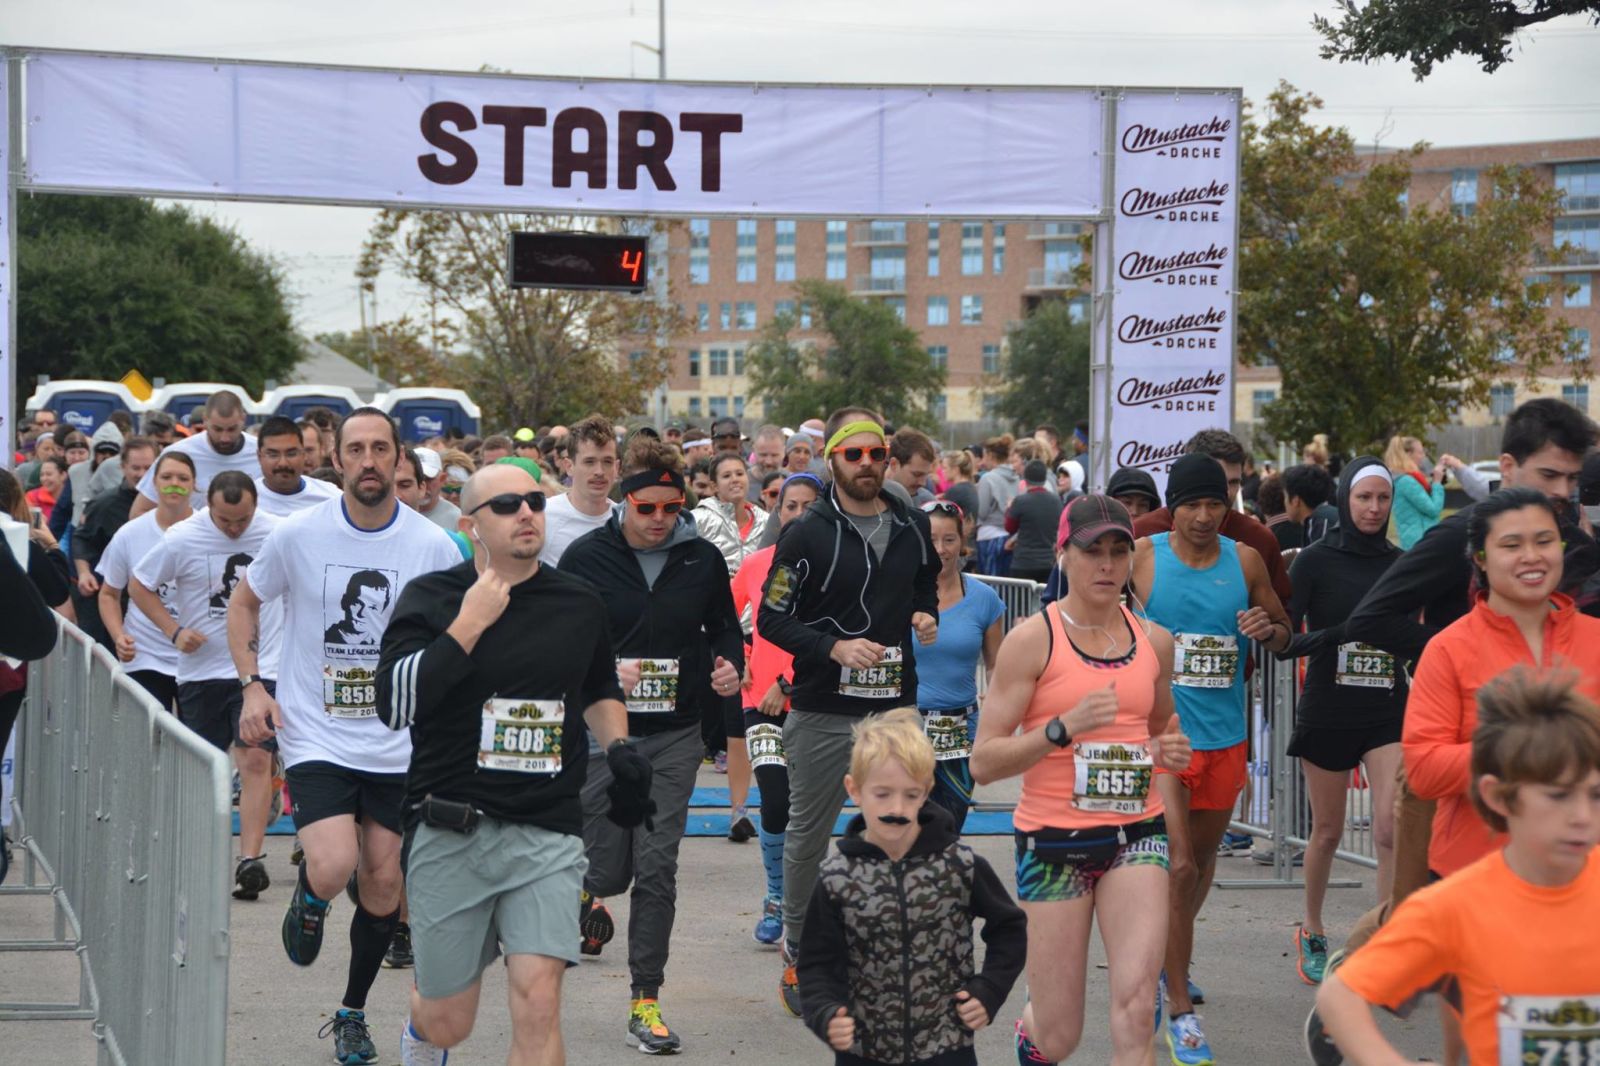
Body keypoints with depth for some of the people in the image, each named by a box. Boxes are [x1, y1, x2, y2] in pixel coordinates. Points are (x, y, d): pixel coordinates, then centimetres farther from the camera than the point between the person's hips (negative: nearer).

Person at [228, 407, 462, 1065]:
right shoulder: (298, 535, -6)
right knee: (334, 868, -21)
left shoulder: (433, 546, -5)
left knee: (383, 883, 8)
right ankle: (308, 897, 17)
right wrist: (252, 685, -2)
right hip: (316, 738, -2)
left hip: (399, 746, 2)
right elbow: (245, 602, 10)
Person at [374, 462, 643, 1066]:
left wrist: (618, 746, 9)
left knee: (538, 1002, -16)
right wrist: (469, 624, -18)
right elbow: (393, 704, -17)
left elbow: (600, 692, 28)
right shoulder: (432, 598, -2)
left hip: (548, 834, 2)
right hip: (449, 833, -2)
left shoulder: (580, 606, 8)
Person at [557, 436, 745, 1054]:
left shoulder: (703, 559, 3)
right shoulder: (587, 557, -5)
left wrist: (729, 664, -5)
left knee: (657, 868, -4)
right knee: (611, 868, 4)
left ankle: (646, 1001, 5)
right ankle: (588, 890, 43)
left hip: (675, 735, 1)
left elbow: (724, 626, 16)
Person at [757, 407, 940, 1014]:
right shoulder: (807, 534, -7)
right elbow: (771, 617, -7)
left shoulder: (914, 528, 6)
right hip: (823, 712, -3)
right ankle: (796, 950, 26)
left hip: (897, 707, 3)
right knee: (807, 835, 8)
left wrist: (927, 616, 2)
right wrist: (835, 649, -20)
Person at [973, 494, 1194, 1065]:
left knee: (1135, 1003, -18)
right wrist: (1064, 727, -24)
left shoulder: (1154, 642, 8)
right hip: (1053, 840, -3)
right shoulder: (1032, 639, -7)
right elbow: (983, 762, -11)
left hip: (1137, 831, 3)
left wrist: (1171, 750, 4)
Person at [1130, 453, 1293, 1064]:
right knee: (1178, 865, -13)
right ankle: (1179, 1009, -8)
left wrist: (1269, 629, -11)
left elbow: (1284, 635, 12)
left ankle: (1170, 960, 42)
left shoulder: (1245, 560, 3)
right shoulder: (1141, 556, -5)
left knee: (1203, 860, 17)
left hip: (1224, 736, 4)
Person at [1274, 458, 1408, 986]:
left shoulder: (1400, 564, 6)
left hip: (1387, 711, 2)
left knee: (1391, 830, -13)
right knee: (1327, 832, 10)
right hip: (1327, 712, -2)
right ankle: (1312, 932, 33)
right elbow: (1283, 642, -9)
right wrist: (1335, 634, -24)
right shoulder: (1315, 560, -4)